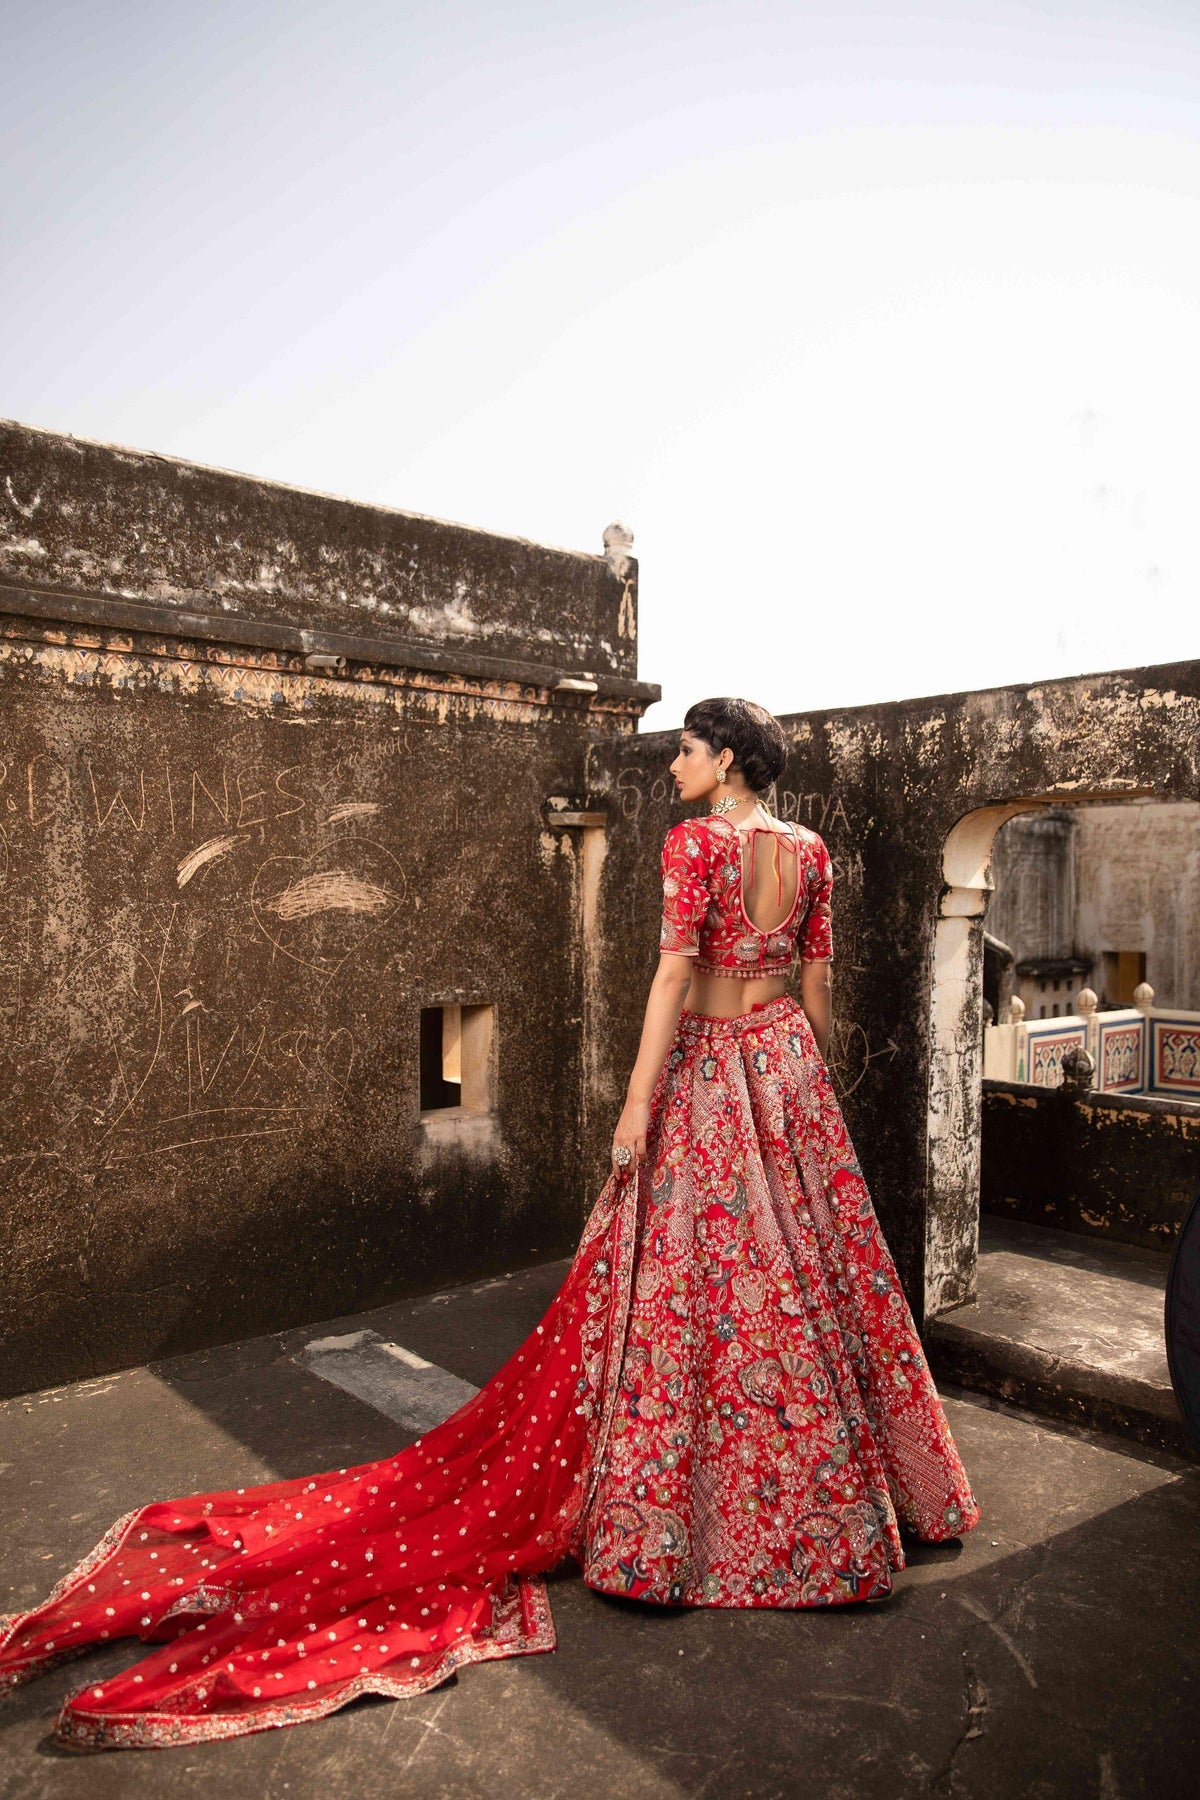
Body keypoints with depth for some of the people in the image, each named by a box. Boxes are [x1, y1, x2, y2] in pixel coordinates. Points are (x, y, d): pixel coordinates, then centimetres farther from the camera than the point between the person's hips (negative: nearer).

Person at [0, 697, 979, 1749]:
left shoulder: (694, 841, -13)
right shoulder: (810, 852, 6)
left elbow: (675, 971, -19)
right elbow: (819, 979, 10)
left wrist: (638, 1103, -18)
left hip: (710, 1069, -6)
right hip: (789, 1063, 6)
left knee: (694, 1267, 2)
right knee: (807, 1266, 14)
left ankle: (666, 1514, 16)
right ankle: (828, 1484, 29)